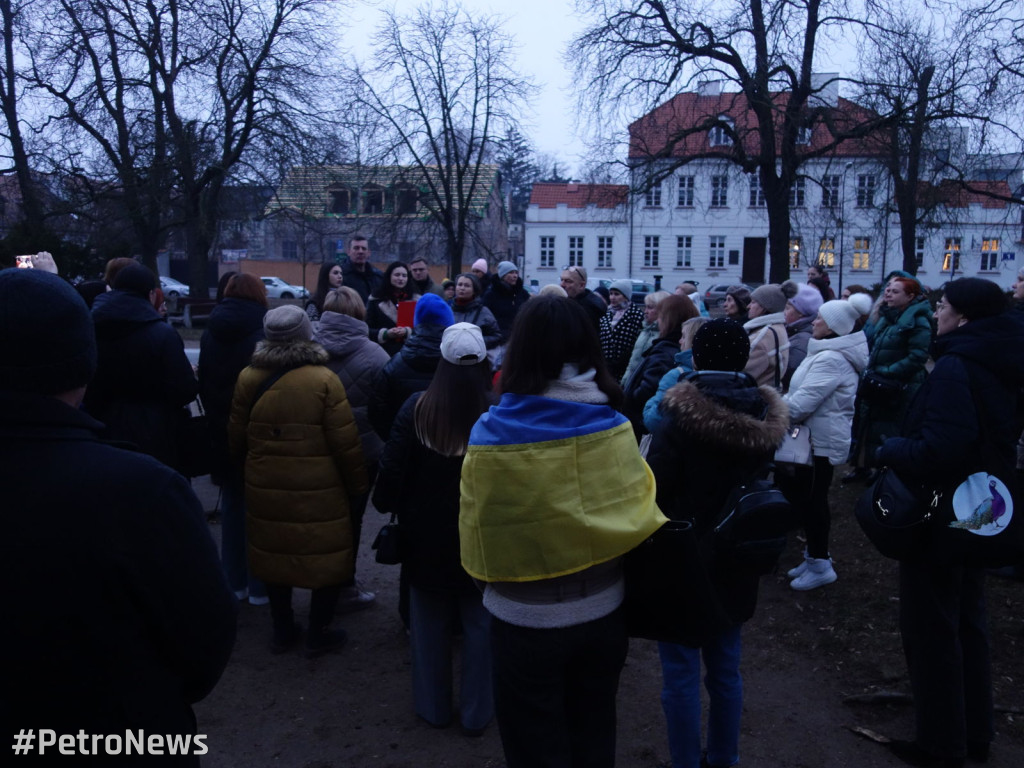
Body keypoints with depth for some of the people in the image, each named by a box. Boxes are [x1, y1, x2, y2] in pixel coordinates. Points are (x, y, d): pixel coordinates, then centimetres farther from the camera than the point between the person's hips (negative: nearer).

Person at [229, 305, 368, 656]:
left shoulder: (248, 379, -3)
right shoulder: (323, 380, -15)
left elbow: (237, 437, 7)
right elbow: (345, 443, -12)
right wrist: (358, 484, 2)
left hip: (265, 487, 5)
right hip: (319, 491, -4)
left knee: (275, 553, 19)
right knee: (327, 557, 11)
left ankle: (282, 630, 32)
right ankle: (318, 634, 22)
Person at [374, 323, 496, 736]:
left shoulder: (417, 407, -14)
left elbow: (394, 468, -8)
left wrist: (385, 502, 10)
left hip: (426, 536, 2)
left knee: (430, 623, 18)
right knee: (480, 625, 15)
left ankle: (433, 708, 33)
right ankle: (476, 713, 26)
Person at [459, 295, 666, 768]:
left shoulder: (491, 434, -19)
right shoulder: (614, 428, -11)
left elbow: (477, 543, -12)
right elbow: (640, 519, -3)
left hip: (525, 623, -3)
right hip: (602, 613, 3)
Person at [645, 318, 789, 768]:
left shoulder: (682, 419, -20)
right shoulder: (764, 419, -1)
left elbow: (655, 491, -16)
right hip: (736, 562, 6)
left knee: (682, 675, 7)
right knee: (725, 670, 20)